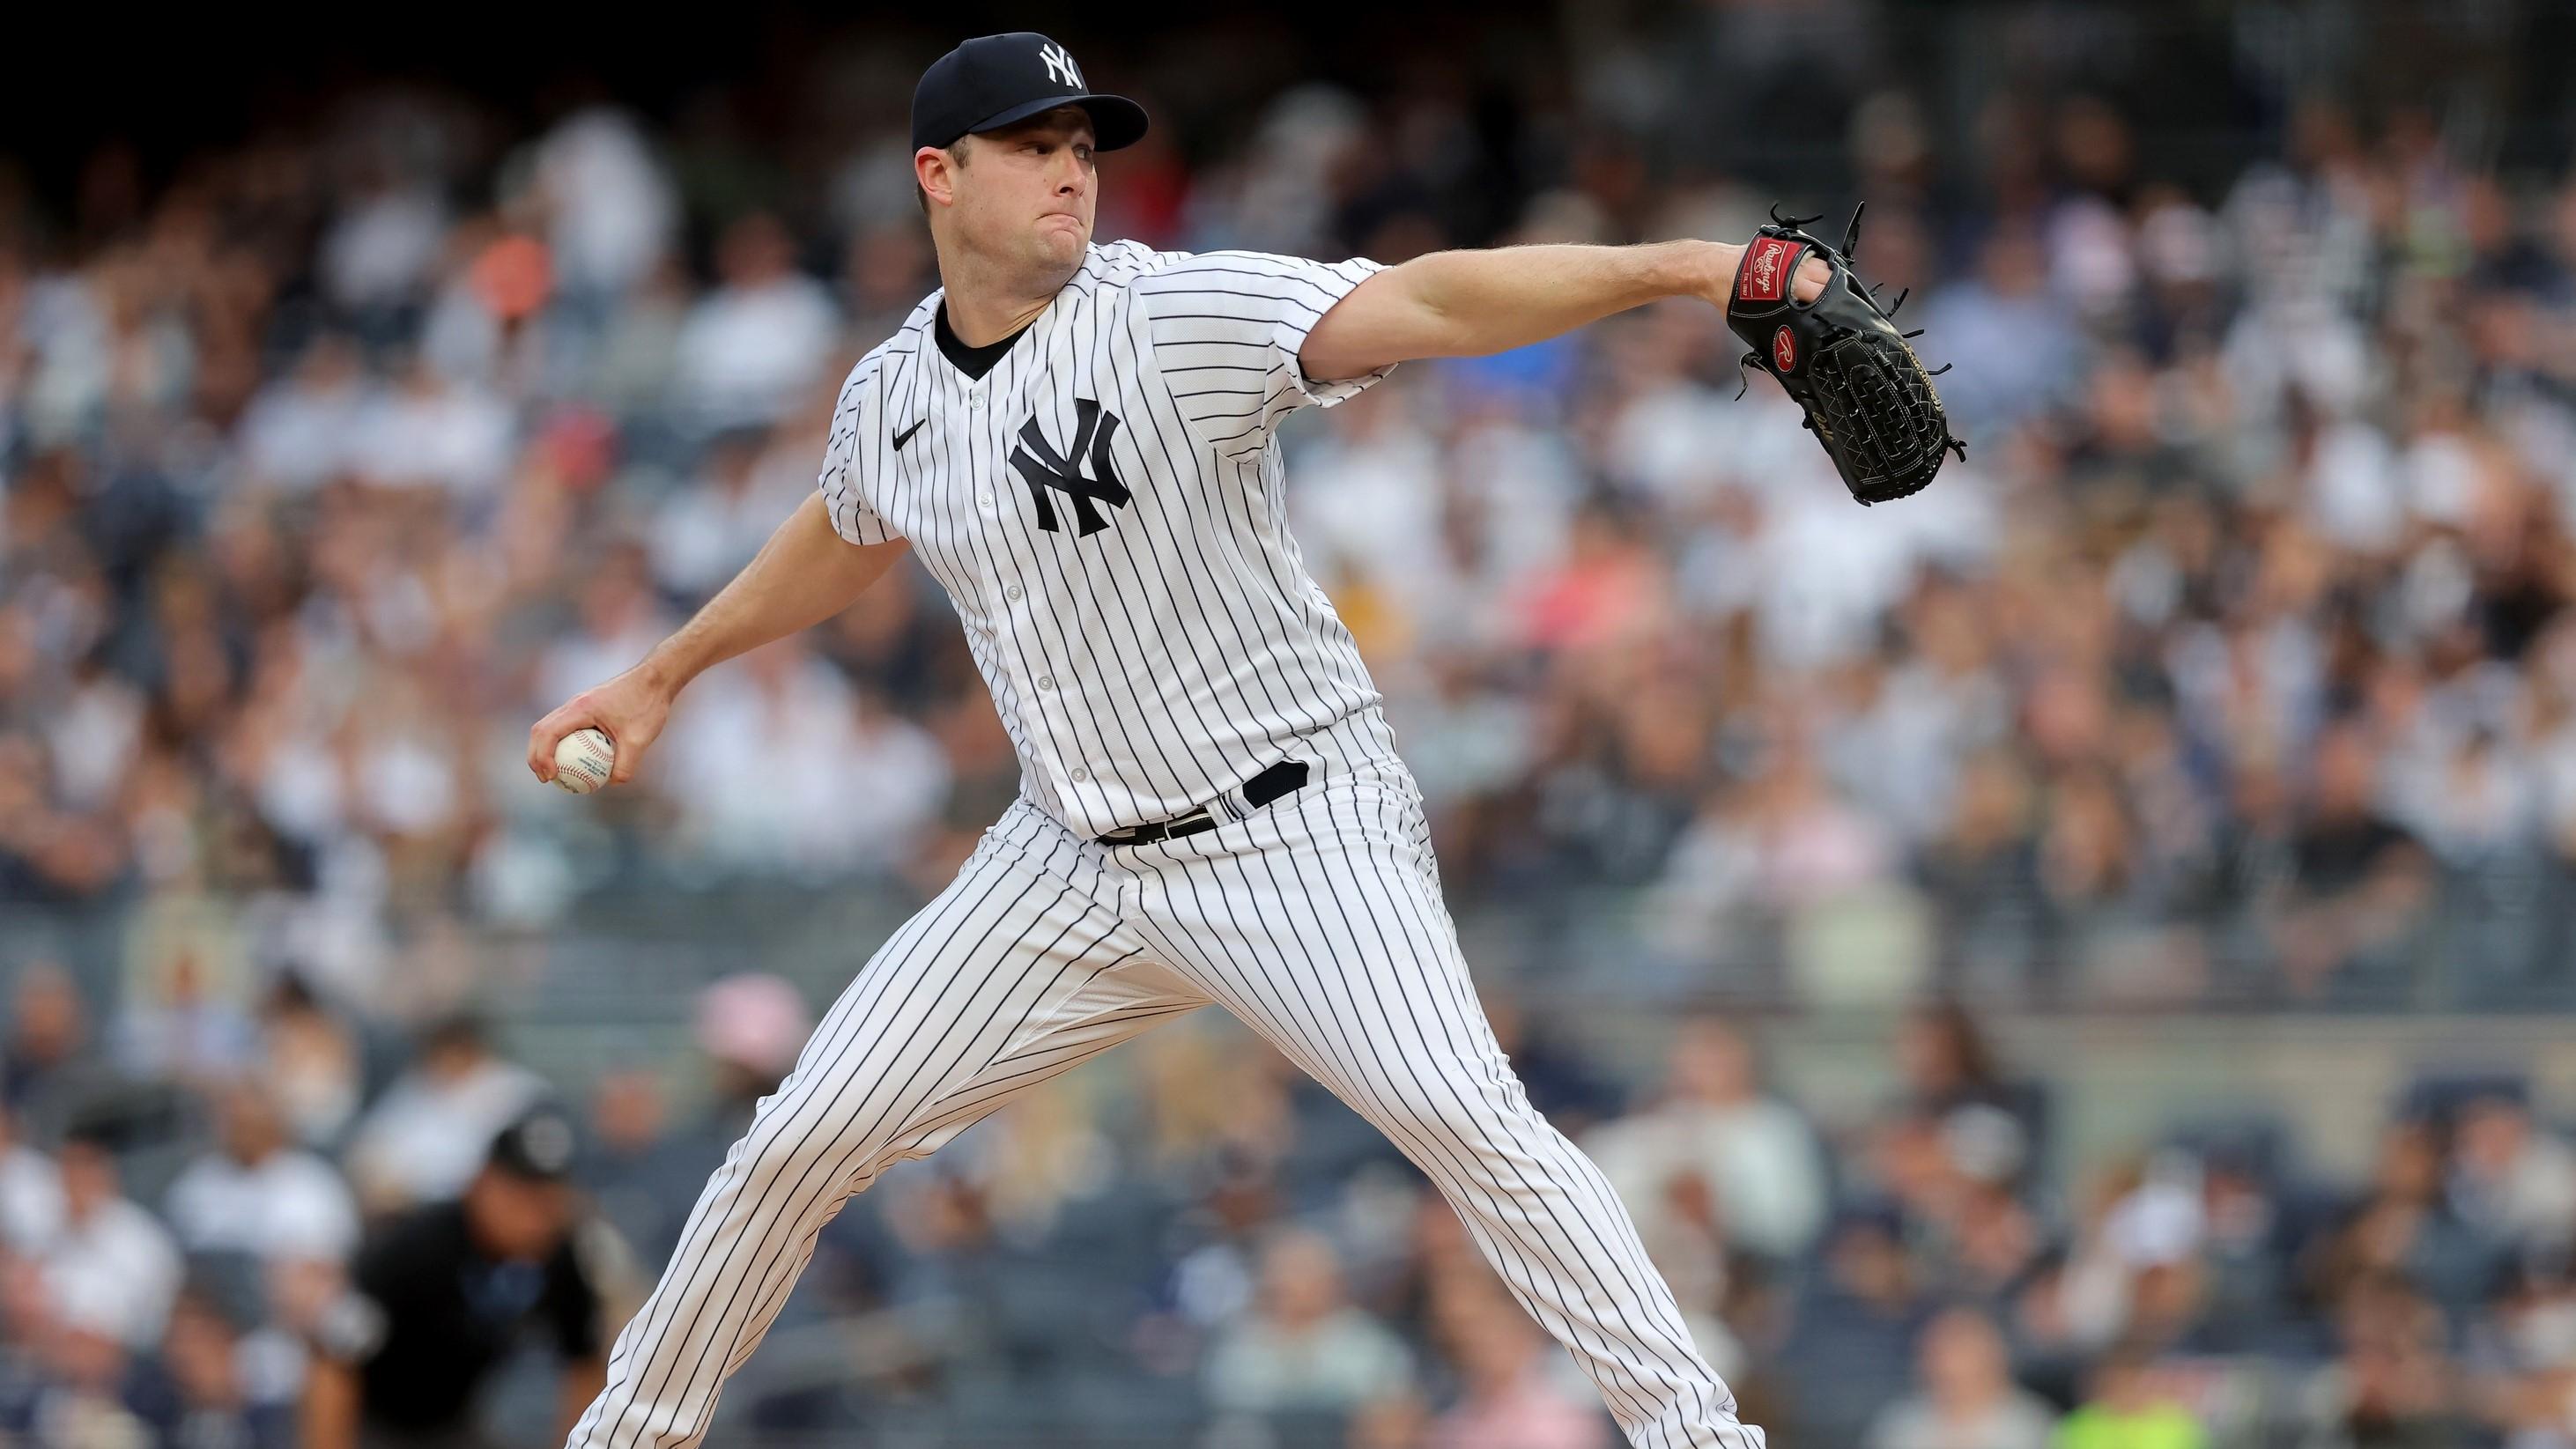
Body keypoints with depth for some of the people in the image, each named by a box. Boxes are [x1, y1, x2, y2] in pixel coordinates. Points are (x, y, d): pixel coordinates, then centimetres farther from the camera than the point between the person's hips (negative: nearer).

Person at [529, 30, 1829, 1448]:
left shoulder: (1174, 314, -17)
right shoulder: (890, 397, 2)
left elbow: (1426, 304, -31)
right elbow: (844, 538, 27)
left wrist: (1674, 266, -45)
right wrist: (664, 673, 35)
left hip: (1295, 835, -5)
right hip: (1076, 852, 5)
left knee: (1455, 1110, -27)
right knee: (798, 1142, 5)